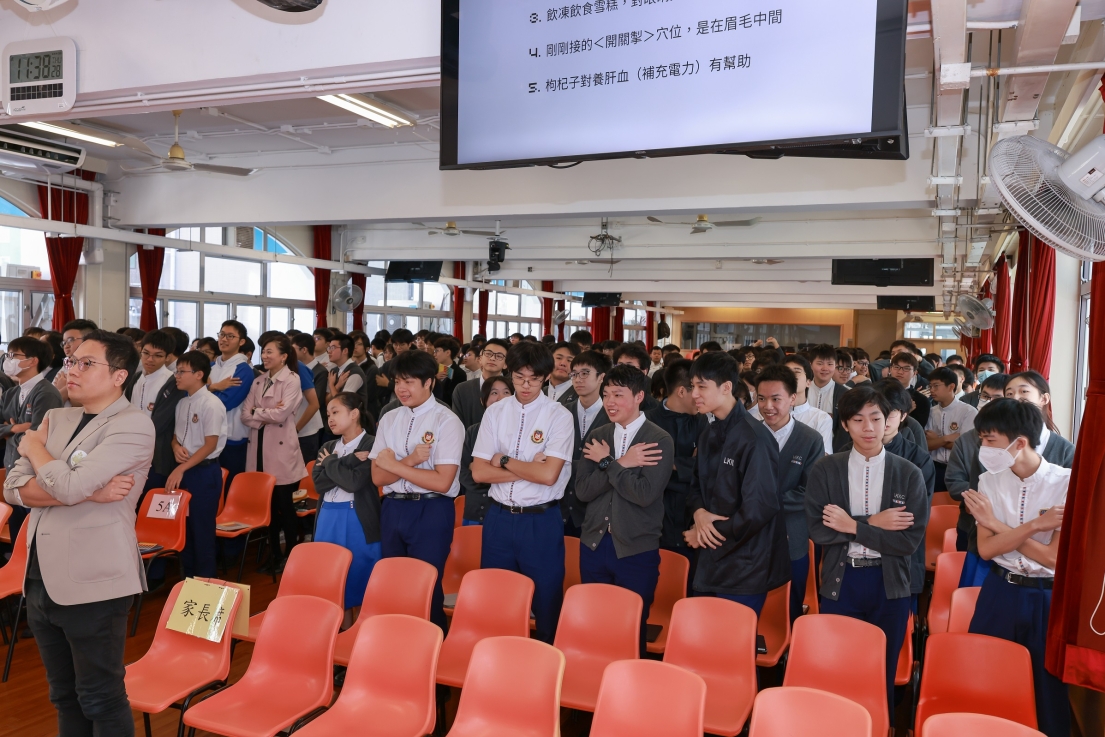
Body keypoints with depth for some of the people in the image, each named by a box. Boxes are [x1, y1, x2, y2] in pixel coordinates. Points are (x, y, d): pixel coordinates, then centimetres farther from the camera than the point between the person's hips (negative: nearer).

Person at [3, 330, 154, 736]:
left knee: (100, 699, 7)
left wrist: (34, 447, -3)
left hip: (91, 583, -7)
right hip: (41, 579, 7)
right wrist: (88, 491, -16)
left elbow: (67, 486, -23)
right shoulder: (55, 418, 10)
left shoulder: (133, 425, -13)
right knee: (64, 695, 20)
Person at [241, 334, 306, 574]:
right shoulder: (258, 381, 11)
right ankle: (274, 553, 22)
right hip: (260, 448, 6)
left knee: (284, 504, 3)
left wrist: (256, 412, -4)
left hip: (281, 450, -5)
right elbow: (245, 414, 3)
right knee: (267, 504, 10)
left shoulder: (292, 380, -6)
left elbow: (280, 414, -17)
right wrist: (266, 416, -13)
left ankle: (290, 554, 16)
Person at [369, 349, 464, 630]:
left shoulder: (447, 421, -9)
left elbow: (442, 481, -17)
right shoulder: (389, 419, 7)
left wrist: (394, 464, -11)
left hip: (431, 512, -5)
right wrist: (410, 461, -15)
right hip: (392, 509, 6)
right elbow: (378, 476, 2)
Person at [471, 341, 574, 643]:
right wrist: (528, 468, -11)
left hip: (542, 521, -3)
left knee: (546, 602, 8)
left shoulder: (559, 416, -8)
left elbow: (548, 475, -18)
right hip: (499, 517, 4)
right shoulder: (495, 412, 3)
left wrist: (504, 461, -8)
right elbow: (479, 472, -3)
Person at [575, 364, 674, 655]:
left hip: (636, 551, -4)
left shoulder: (659, 441, -8)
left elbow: (646, 493, -20)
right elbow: (582, 490, -4)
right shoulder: (596, 437, 6)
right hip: (593, 545, 5)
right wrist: (621, 464, -15)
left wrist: (607, 463, -14)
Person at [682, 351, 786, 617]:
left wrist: (712, 535, -11)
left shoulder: (754, 437, -18)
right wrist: (699, 512, -7)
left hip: (744, 568, -8)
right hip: (712, 562, 8)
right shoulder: (710, 435, 9)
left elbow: (760, 508, -21)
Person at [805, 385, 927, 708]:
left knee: (883, 674, 15)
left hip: (889, 585, 0)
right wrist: (872, 523, -16)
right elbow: (818, 530, -10)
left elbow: (911, 540, -10)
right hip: (839, 582, 0)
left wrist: (852, 526, -15)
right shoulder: (825, 470, -3)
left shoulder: (909, 474, -4)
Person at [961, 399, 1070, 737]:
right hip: (999, 592, 3)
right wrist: (1034, 524, -21)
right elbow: (986, 549, -9)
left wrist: (997, 524, -15)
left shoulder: (1068, 483, -14)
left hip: (1049, 598, -3)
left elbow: (1054, 557, -16)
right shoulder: (988, 481, -3)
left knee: (1048, 686, 11)